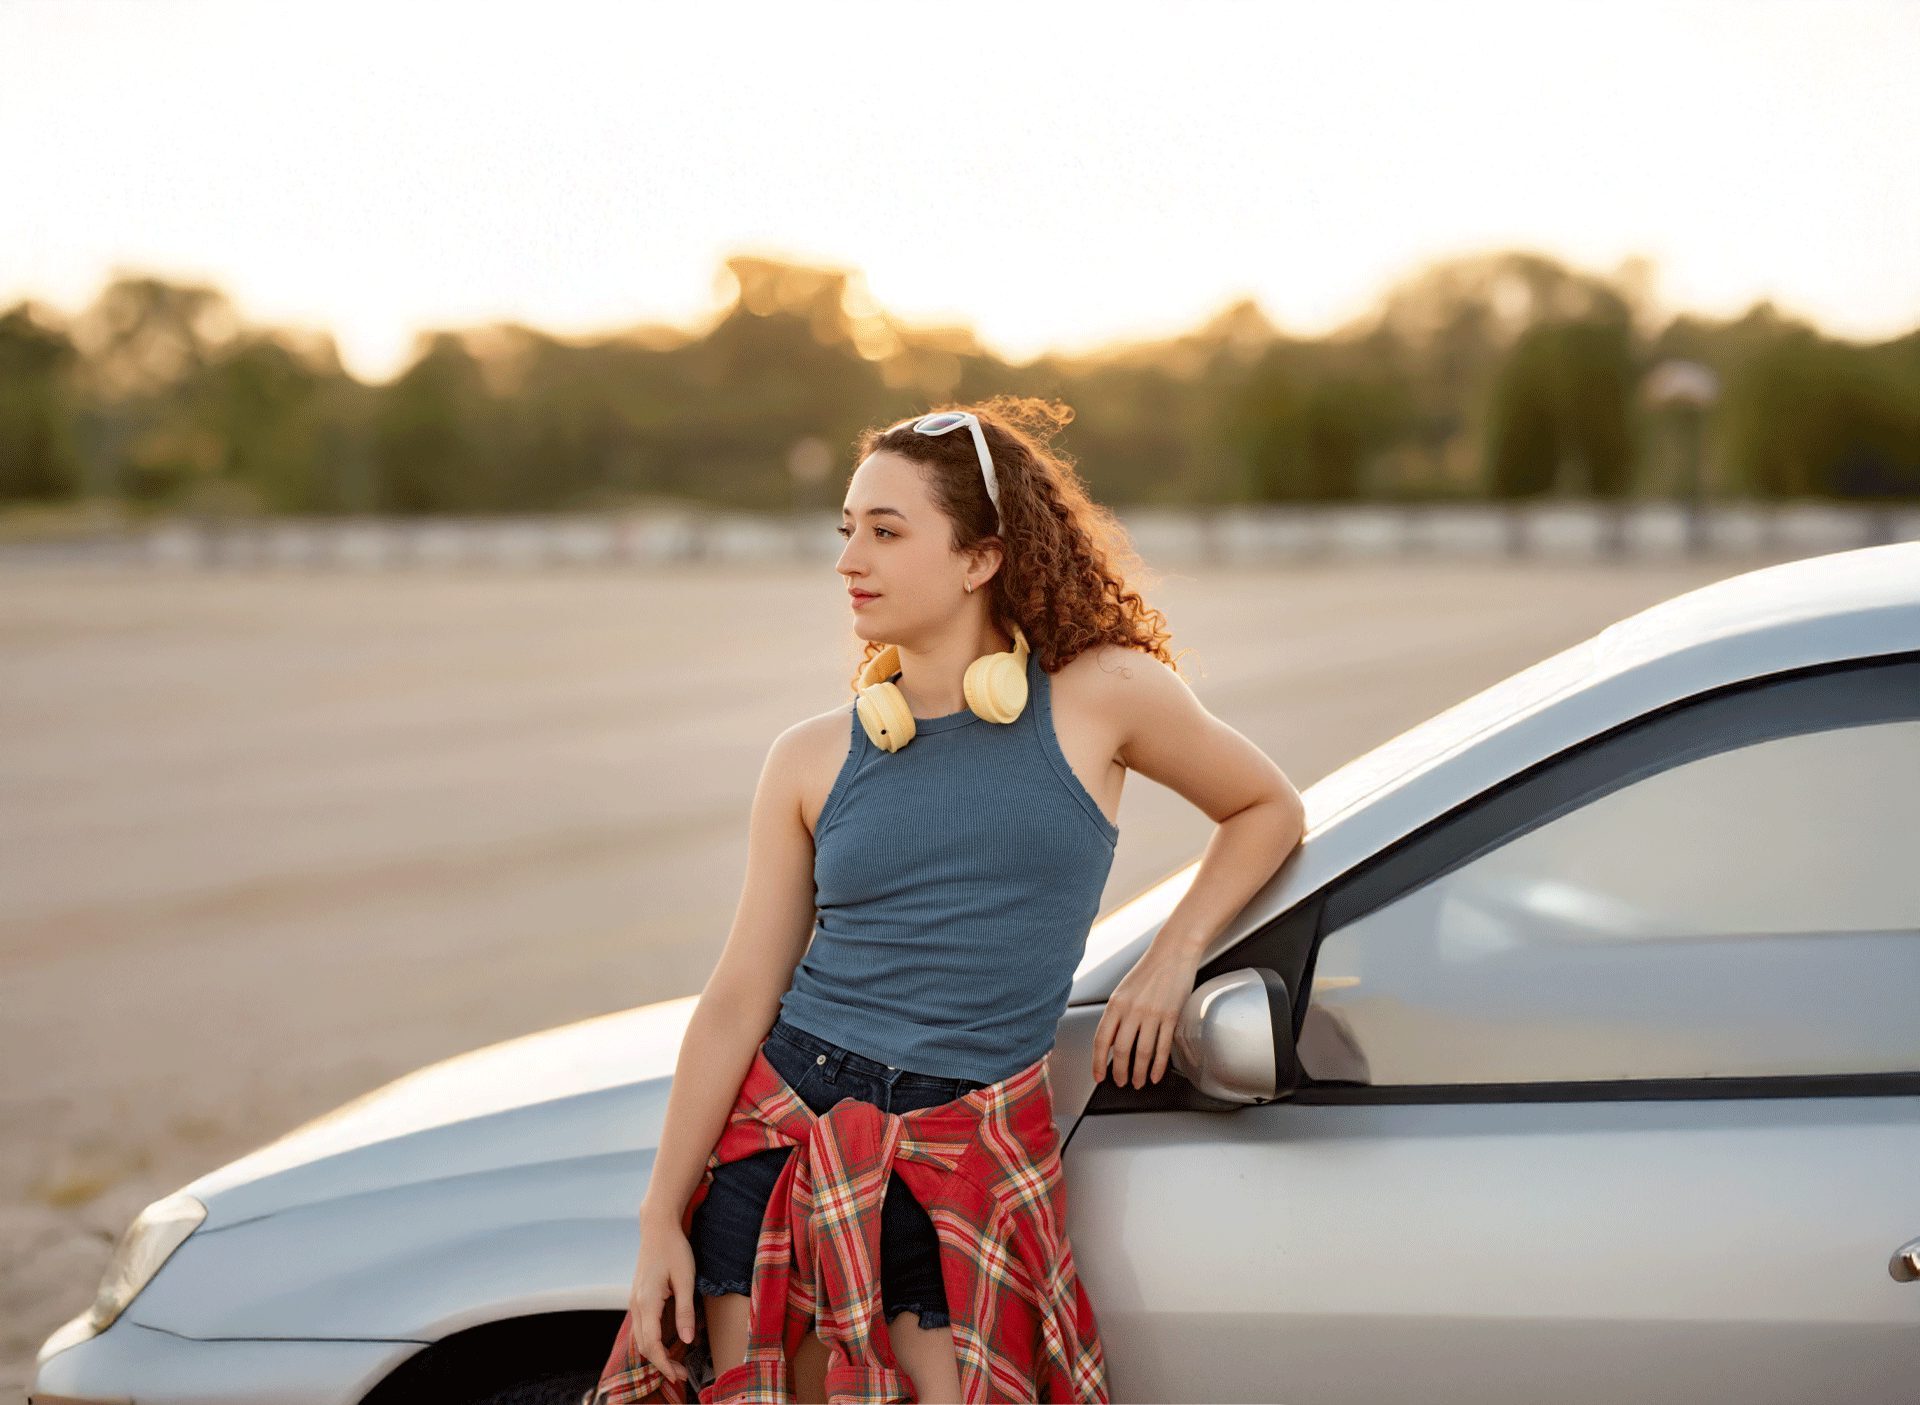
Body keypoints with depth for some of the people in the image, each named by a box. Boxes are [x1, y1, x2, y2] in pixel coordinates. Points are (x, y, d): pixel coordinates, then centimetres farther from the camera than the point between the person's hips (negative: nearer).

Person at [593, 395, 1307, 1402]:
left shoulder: (1101, 698, -1)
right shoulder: (811, 759, 3)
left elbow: (1267, 809, 14)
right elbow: (740, 997, 2)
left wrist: (1170, 960, 3)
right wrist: (661, 1219, -1)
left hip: (964, 1160, -2)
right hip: (784, 1119, 2)